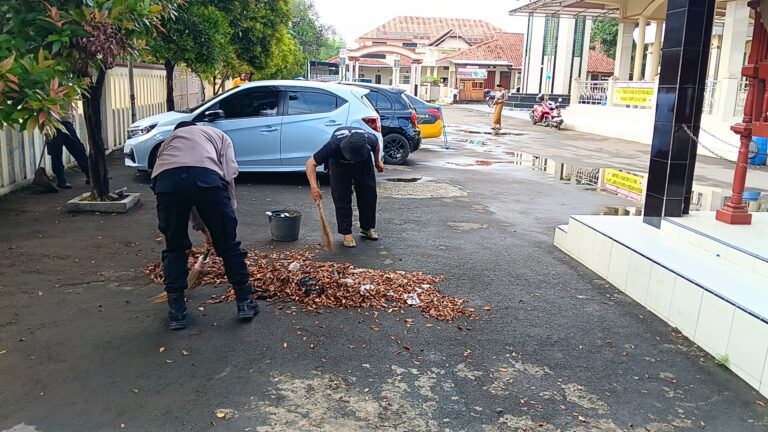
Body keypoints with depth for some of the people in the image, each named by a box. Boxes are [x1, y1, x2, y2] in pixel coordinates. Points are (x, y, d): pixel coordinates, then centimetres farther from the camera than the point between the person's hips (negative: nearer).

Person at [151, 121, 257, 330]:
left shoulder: (169, 140, 43)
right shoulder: (218, 134, 37)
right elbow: (230, 172, 16)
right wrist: (229, 209, 25)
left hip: (166, 179, 2)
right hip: (206, 176, -2)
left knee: (174, 247, 21)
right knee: (228, 244, 15)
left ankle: (176, 312, 23)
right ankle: (245, 302, 25)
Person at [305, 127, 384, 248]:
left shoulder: (370, 140, -37)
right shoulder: (334, 145, -43)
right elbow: (311, 163, -37)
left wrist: (377, 161, 7)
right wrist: (314, 187, -48)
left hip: (364, 161, 2)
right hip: (339, 163, -2)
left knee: (369, 192, 1)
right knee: (341, 197, -11)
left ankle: (368, 227, 18)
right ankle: (346, 233, -2)